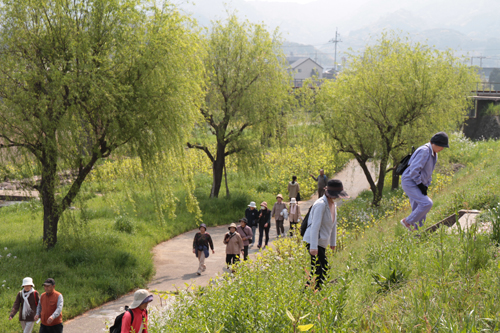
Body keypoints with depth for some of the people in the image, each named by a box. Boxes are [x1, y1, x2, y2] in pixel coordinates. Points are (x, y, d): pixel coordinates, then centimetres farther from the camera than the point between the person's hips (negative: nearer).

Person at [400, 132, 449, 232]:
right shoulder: (424, 151, -20)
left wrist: (426, 185, 10)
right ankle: (407, 221, -7)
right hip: (409, 183, -10)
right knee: (427, 203, -20)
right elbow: (414, 170, -25)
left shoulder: (434, 153, 11)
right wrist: (420, 184, -19)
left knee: (419, 210, 5)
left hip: (418, 185, 10)